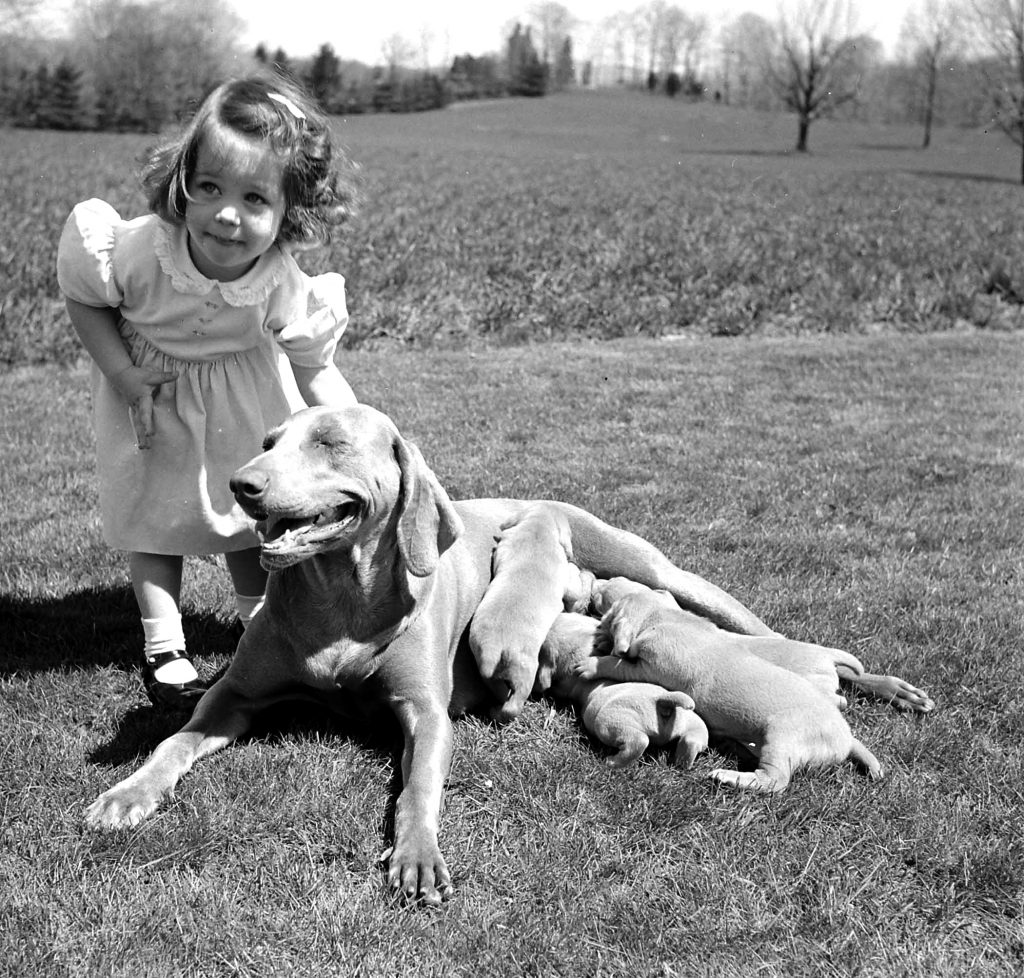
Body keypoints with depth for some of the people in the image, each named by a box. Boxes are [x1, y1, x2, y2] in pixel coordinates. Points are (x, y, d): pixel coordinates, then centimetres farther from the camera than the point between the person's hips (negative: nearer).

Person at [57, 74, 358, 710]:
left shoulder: (283, 285, -32)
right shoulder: (141, 248, -37)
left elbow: (316, 370, -17)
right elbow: (83, 297, -16)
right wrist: (120, 370, -25)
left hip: (244, 388, 1)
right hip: (149, 389, -1)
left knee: (254, 501, 12)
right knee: (154, 508, 6)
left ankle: (261, 622, 33)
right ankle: (163, 648, 16)